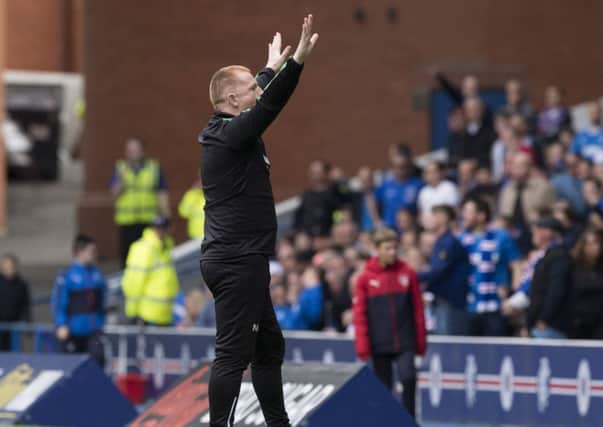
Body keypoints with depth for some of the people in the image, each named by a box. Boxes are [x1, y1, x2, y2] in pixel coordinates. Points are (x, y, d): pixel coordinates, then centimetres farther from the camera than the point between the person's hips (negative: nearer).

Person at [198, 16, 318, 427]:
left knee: (270, 346, 18)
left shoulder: (223, 131, 13)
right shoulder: (231, 134, -15)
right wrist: (297, 61, -38)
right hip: (238, 263, -11)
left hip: (237, 259, 11)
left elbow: (258, 102, 32)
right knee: (234, 354, -11)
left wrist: (272, 67, 47)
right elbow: (269, 105, -30)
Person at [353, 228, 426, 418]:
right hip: (379, 344, 0)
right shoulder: (365, 278, -1)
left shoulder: (408, 274, 2)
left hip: (405, 343, 0)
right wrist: (362, 345, -7)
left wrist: (421, 340, 2)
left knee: (408, 378, -16)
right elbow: (360, 313, -1)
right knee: (383, 388, 7)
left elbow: (418, 309, 4)